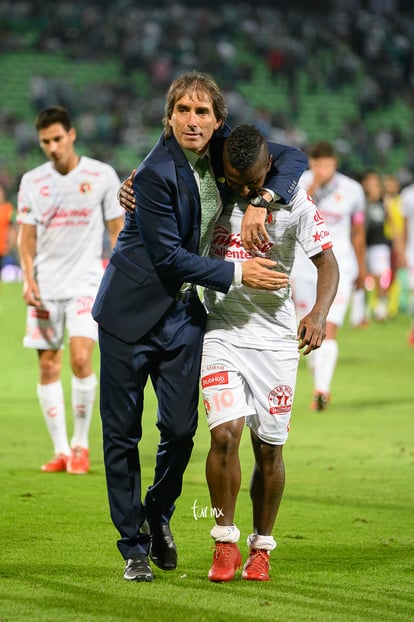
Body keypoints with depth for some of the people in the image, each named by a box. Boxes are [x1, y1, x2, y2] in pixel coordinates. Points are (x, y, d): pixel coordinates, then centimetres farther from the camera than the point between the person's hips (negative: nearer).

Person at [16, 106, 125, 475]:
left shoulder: (102, 176, -1)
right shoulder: (32, 182, 6)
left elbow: (118, 230, 4)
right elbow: (27, 235, 8)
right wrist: (28, 278, -7)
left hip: (86, 283, -3)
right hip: (45, 288, 3)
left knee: (81, 359, -17)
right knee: (48, 368, 1)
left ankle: (81, 444, -2)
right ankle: (60, 450, 9)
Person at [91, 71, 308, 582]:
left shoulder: (222, 148, -3)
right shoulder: (155, 173, -21)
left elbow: (292, 158, 3)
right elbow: (169, 257, -18)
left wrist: (262, 200, -14)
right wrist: (238, 274, -17)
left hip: (184, 312, 5)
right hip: (131, 311, -5)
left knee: (181, 428, 1)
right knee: (122, 431, 1)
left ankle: (158, 514, 29)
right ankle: (134, 545, 13)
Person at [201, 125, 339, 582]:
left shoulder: (293, 201, -9)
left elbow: (327, 261, -7)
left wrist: (319, 313, -26)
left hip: (275, 338, 0)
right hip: (222, 334, 1)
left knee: (269, 449, 3)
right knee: (224, 434, -16)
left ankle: (261, 548, 21)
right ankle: (224, 541, -1)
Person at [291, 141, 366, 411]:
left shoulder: (352, 190, 0)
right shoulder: (301, 183, -2)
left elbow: (358, 232, 13)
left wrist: (361, 270, 20)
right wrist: (313, 186, -27)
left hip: (339, 269, -1)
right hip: (305, 267, 1)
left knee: (329, 330, -15)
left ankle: (322, 390, -24)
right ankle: (321, 389, 20)